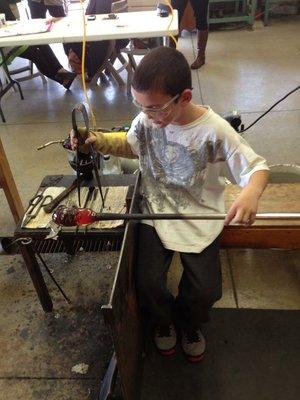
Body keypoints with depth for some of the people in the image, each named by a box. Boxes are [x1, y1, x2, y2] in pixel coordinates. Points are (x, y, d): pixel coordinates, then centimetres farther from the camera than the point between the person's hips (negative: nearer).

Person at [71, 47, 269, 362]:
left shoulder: (215, 130, -20)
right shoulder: (146, 120, -10)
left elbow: (257, 167, -14)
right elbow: (130, 146, 13)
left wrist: (251, 193, -39)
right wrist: (98, 141, -7)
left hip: (200, 218, -2)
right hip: (156, 212, 2)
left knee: (206, 291, -8)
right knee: (147, 282, -10)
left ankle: (190, 325, 33)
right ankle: (164, 320, 29)